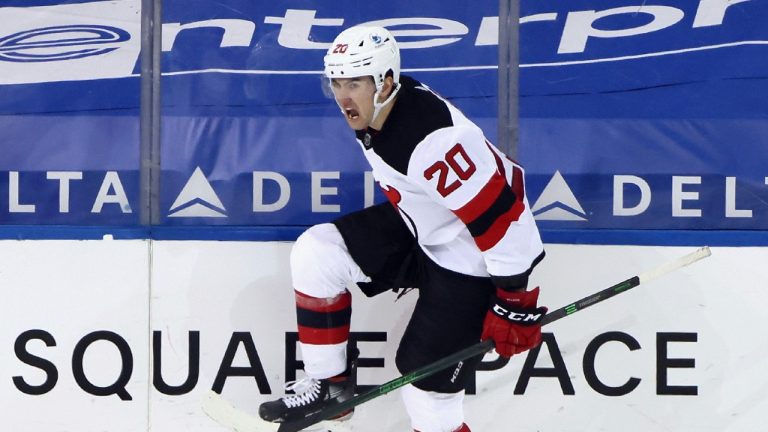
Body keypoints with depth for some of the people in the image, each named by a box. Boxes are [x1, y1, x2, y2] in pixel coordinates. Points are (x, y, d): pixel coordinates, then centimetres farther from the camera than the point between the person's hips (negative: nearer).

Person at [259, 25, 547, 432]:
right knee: (315, 253, 0)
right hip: (418, 229, 9)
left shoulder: (433, 139, -34)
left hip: (469, 261, -9)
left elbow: (500, 215, -31)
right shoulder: (372, 110, -6)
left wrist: (515, 301, -24)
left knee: (428, 390, -5)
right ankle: (328, 384, 13)